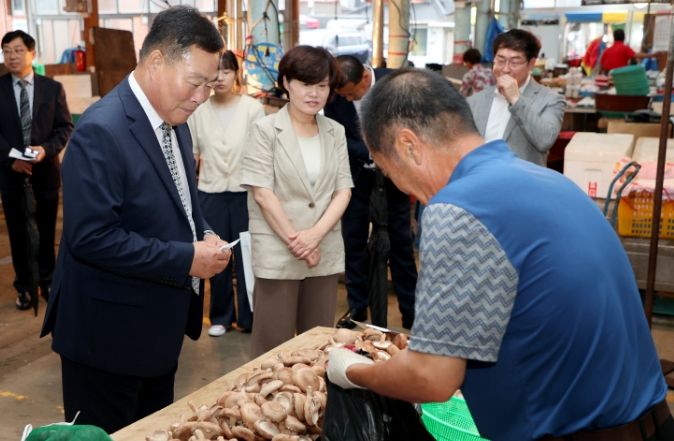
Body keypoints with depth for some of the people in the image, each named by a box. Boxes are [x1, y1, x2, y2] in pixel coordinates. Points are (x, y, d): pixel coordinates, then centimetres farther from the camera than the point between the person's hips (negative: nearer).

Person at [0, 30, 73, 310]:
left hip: (46, 168, 1)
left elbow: (65, 127, 0)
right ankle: (23, 286, 22)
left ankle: (47, 281, 28)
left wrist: (46, 149, -17)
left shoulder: (53, 88, 1)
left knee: (47, 229, 11)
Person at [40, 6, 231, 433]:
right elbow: (90, 236, -28)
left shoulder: (174, 122, 5)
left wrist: (204, 236, -3)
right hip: (111, 332, -9)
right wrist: (186, 258, -24)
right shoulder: (101, 130, -23)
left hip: (160, 324, 9)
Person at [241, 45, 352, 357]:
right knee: (273, 345, 2)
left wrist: (315, 234, -11)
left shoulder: (335, 132, 8)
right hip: (277, 254, -4)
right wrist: (295, 240, -11)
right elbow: (262, 193, -9)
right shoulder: (266, 130, -3)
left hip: (326, 253, 4)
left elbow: (343, 190, 3)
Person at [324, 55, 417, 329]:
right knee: (354, 240, 5)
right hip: (356, 171, 1)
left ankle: (411, 313, 13)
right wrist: (372, 152, -22)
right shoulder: (334, 96, -12)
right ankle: (357, 309, 18)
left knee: (401, 240, 4)